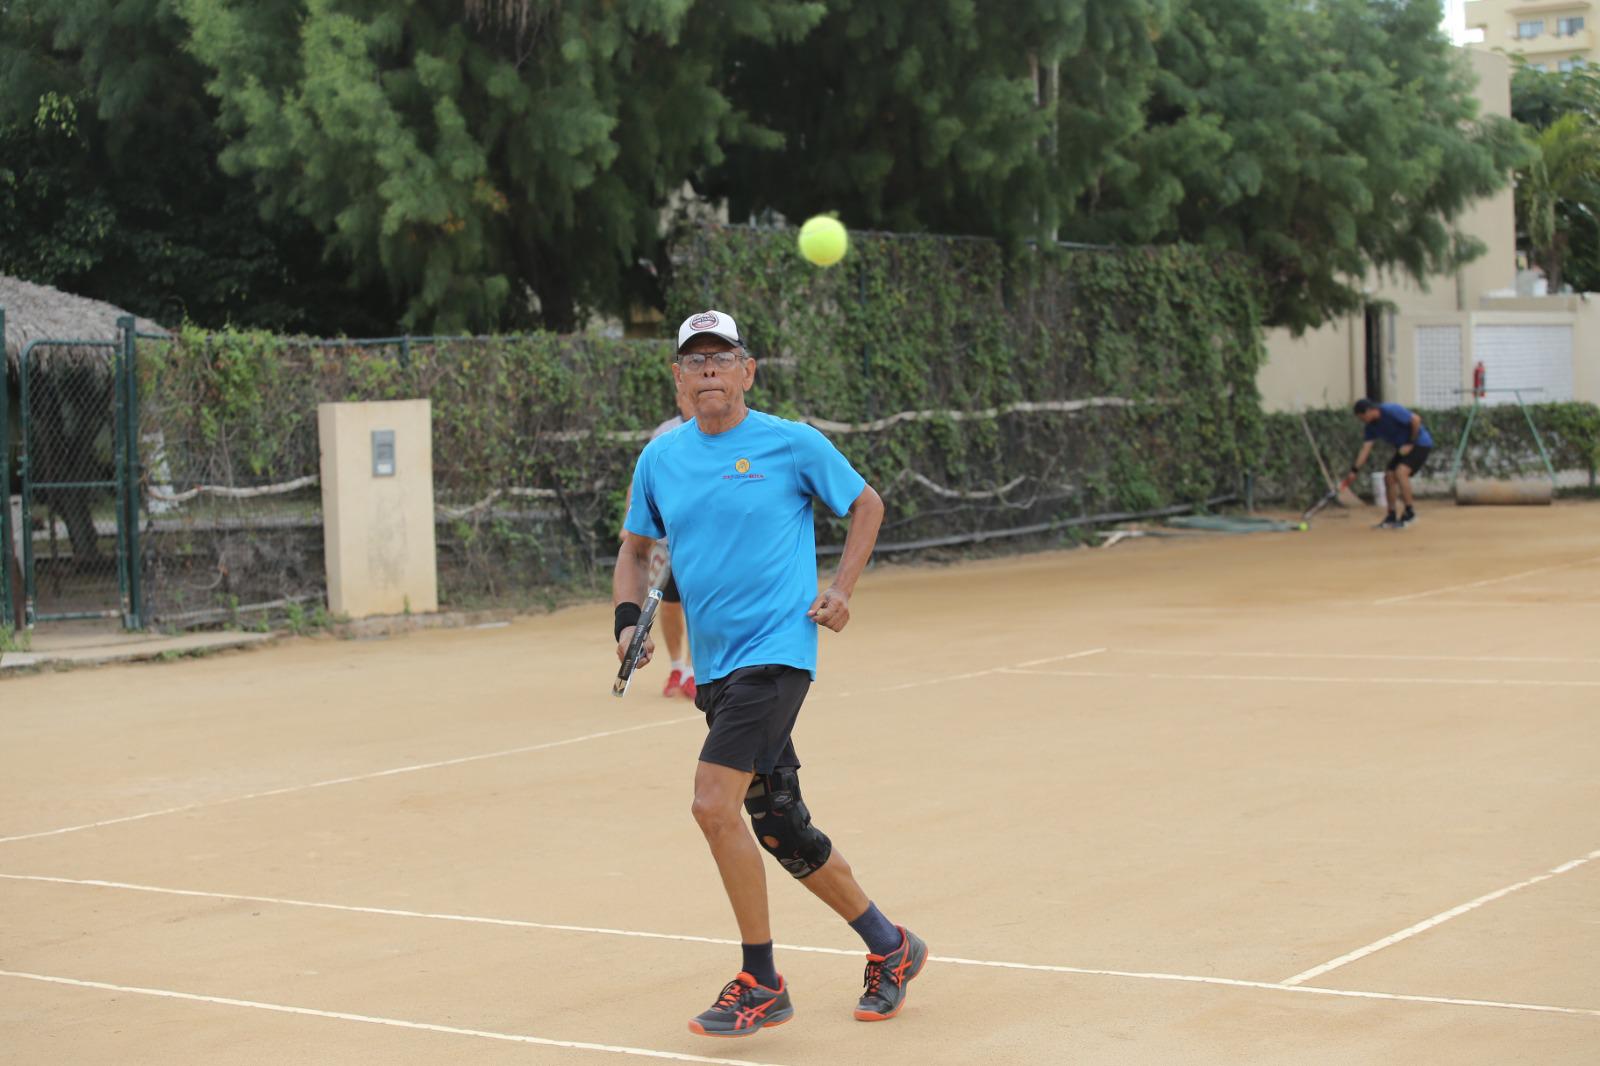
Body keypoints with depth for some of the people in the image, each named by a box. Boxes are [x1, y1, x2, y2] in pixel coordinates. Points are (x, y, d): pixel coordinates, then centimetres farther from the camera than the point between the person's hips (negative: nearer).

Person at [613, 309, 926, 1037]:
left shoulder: (792, 444, -4)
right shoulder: (660, 459, 8)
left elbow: (867, 504, 9)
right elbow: (635, 548, 19)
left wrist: (841, 588, -2)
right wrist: (628, 619, 1)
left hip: (776, 651, -6)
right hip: (716, 668, 6)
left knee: (715, 805, -18)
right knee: (780, 828, 11)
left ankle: (761, 985, -5)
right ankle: (889, 947, 31)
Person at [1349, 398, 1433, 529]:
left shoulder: (1391, 411, -24)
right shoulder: (1371, 426, 0)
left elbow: (1416, 420, -24)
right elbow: (1365, 449, 0)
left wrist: (1411, 443, -18)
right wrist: (1354, 470, -8)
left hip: (1421, 444, -8)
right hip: (1403, 448, 8)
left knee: (1400, 472, -25)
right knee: (1389, 476, 1)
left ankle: (1410, 512, -14)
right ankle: (1391, 517, 11)